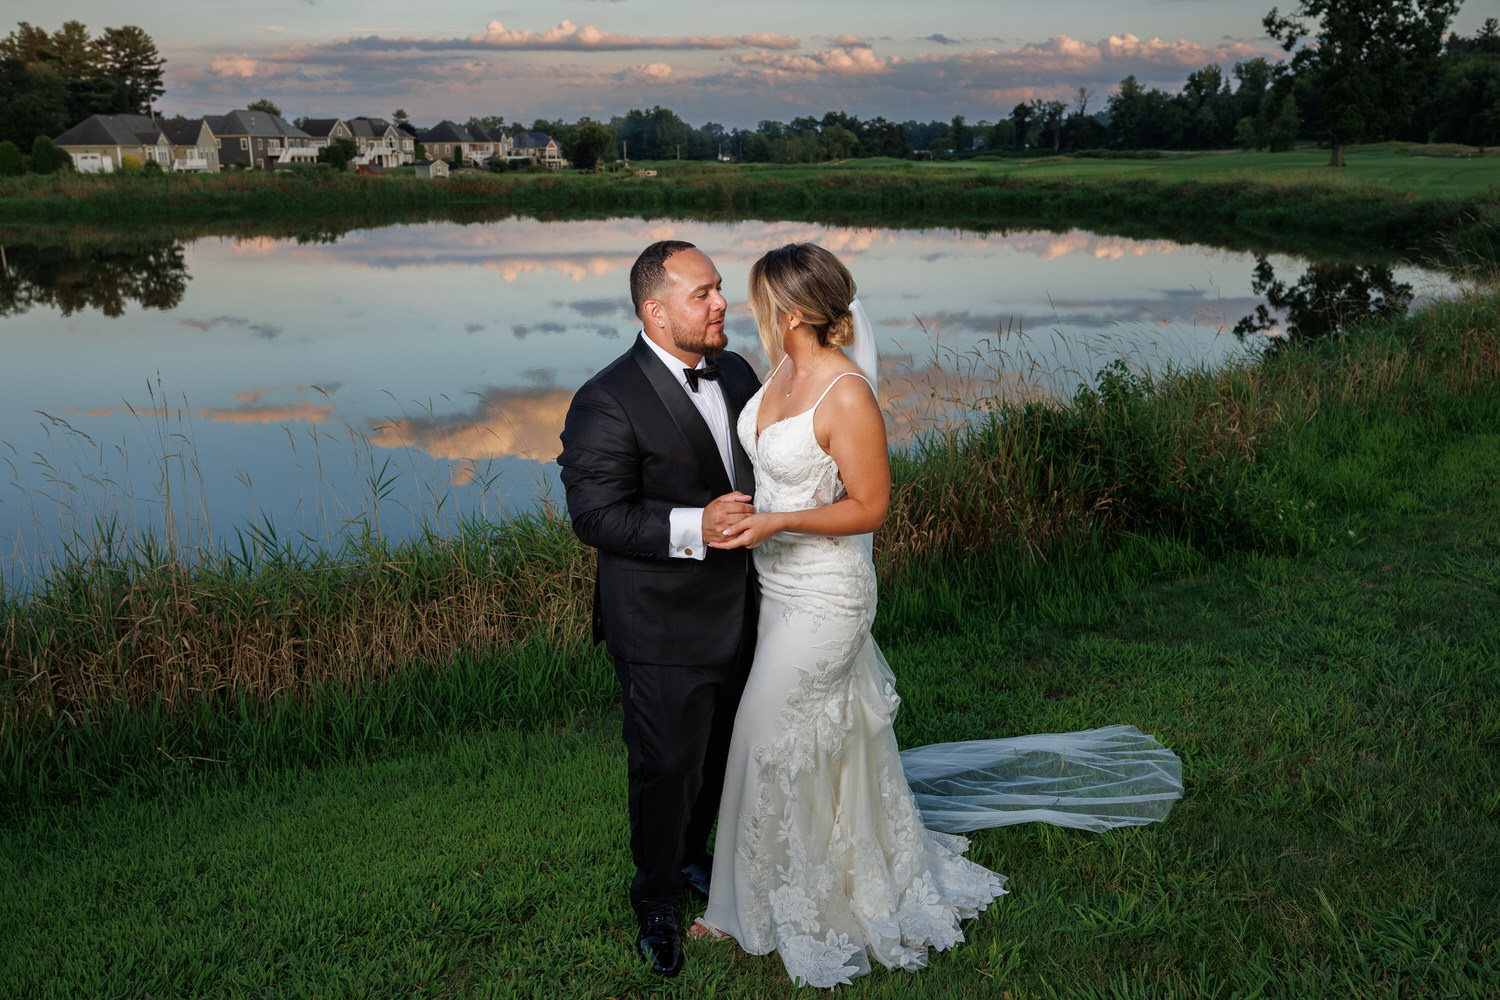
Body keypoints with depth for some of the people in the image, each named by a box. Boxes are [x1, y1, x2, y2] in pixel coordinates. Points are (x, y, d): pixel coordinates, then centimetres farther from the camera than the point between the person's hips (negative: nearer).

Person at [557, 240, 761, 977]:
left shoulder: (736, 374, 4)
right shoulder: (608, 402, -20)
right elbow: (597, 515, -24)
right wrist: (694, 528, -33)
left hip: (736, 613, 7)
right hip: (662, 631, -7)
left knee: (716, 756, 24)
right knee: (665, 769, 8)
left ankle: (692, 857, 51)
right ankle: (656, 903, 33)